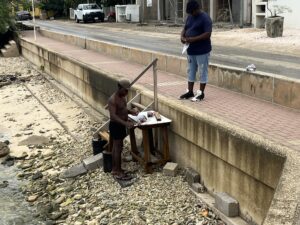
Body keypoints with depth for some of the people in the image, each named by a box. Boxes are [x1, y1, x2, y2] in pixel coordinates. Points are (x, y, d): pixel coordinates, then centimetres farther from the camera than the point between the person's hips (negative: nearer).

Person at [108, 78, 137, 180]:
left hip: (121, 125, 9)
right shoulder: (113, 99, -23)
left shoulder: (122, 96, 6)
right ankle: (118, 173, 4)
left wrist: (131, 111, 0)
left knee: (116, 148, 16)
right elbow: (113, 116, -30)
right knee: (118, 149, -3)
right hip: (115, 126, -9)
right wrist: (126, 123, -39)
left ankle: (114, 169, 26)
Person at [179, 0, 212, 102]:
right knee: (190, 71, 13)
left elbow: (208, 34, -22)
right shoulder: (190, 17, 10)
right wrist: (182, 36, -4)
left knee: (202, 72, 1)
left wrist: (194, 39, -26)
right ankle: (190, 91, 23)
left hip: (202, 51, -8)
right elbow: (185, 28, 18)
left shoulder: (205, 18, -15)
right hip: (191, 50, 8)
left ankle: (201, 93, 8)